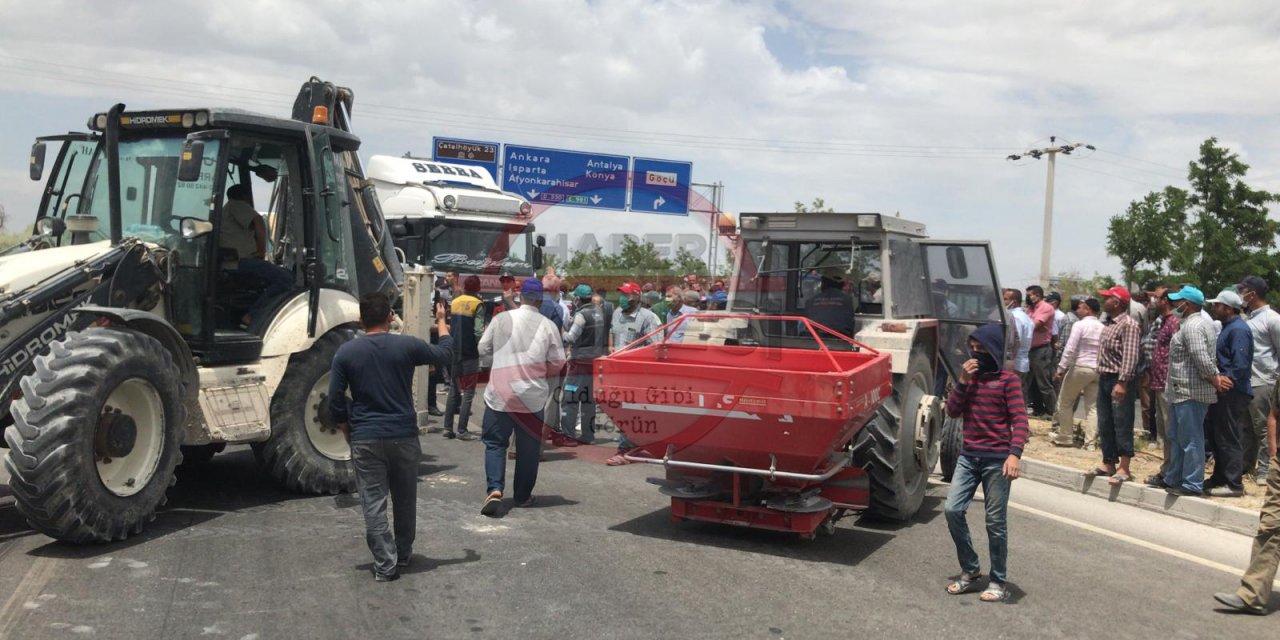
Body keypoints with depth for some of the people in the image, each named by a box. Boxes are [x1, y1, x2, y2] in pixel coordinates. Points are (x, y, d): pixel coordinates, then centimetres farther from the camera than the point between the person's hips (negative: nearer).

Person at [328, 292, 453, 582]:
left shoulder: (346, 353, -4)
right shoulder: (406, 346, -5)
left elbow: (335, 402, -2)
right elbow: (444, 354, 12)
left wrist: (349, 434, 11)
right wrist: (442, 323, 28)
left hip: (365, 439, -1)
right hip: (404, 435, 1)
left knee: (373, 504, 4)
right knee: (405, 499, 17)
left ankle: (386, 564, 2)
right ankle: (403, 554, 31)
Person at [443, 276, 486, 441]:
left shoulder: (454, 302, 9)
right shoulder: (478, 305, -10)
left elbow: (450, 326, 12)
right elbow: (478, 331, -17)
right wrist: (482, 347, -5)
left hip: (454, 352, 6)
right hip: (469, 354, -6)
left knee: (454, 390, 14)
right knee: (468, 393, -1)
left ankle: (448, 427, 13)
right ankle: (462, 430, -3)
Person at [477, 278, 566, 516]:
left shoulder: (501, 319, -3)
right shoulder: (548, 326, -6)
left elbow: (483, 349, 5)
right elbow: (558, 362, -3)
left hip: (500, 393, 0)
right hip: (532, 395, 0)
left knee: (495, 443, 8)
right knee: (528, 447, 13)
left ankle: (494, 489, -10)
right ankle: (523, 496, 21)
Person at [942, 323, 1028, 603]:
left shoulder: (1008, 380, -5)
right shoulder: (970, 375, 12)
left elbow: (1020, 420, -11)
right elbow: (952, 411, 3)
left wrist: (1015, 454, -25)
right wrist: (963, 380, -9)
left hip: (997, 459, -5)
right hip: (968, 456, 5)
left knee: (995, 522, 1)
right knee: (952, 510, -3)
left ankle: (998, 581, 15)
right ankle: (970, 569, 15)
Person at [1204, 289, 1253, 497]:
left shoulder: (1238, 330, -16)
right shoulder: (1227, 328, 16)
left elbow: (1241, 364, -24)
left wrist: (1225, 380, -19)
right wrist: (1216, 379, 9)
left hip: (1232, 393, -10)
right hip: (1222, 391, 10)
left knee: (1229, 439, -5)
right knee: (1217, 436, 16)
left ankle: (1234, 484, 1)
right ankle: (1220, 478, 26)